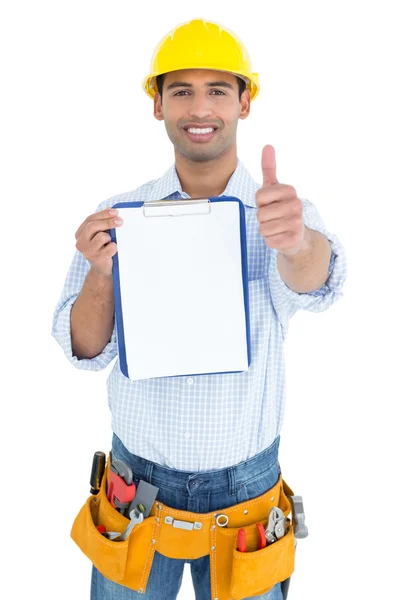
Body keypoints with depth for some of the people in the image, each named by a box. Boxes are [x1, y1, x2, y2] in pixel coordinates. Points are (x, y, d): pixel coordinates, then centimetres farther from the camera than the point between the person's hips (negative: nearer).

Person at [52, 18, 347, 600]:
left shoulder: (286, 214, -8)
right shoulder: (118, 216, -4)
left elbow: (313, 282, -30)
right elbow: (84, 350, -6)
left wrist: (297, 241, -53)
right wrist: (99, 275, -26)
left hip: (245, 484, 0)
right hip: (138, 478, 1)